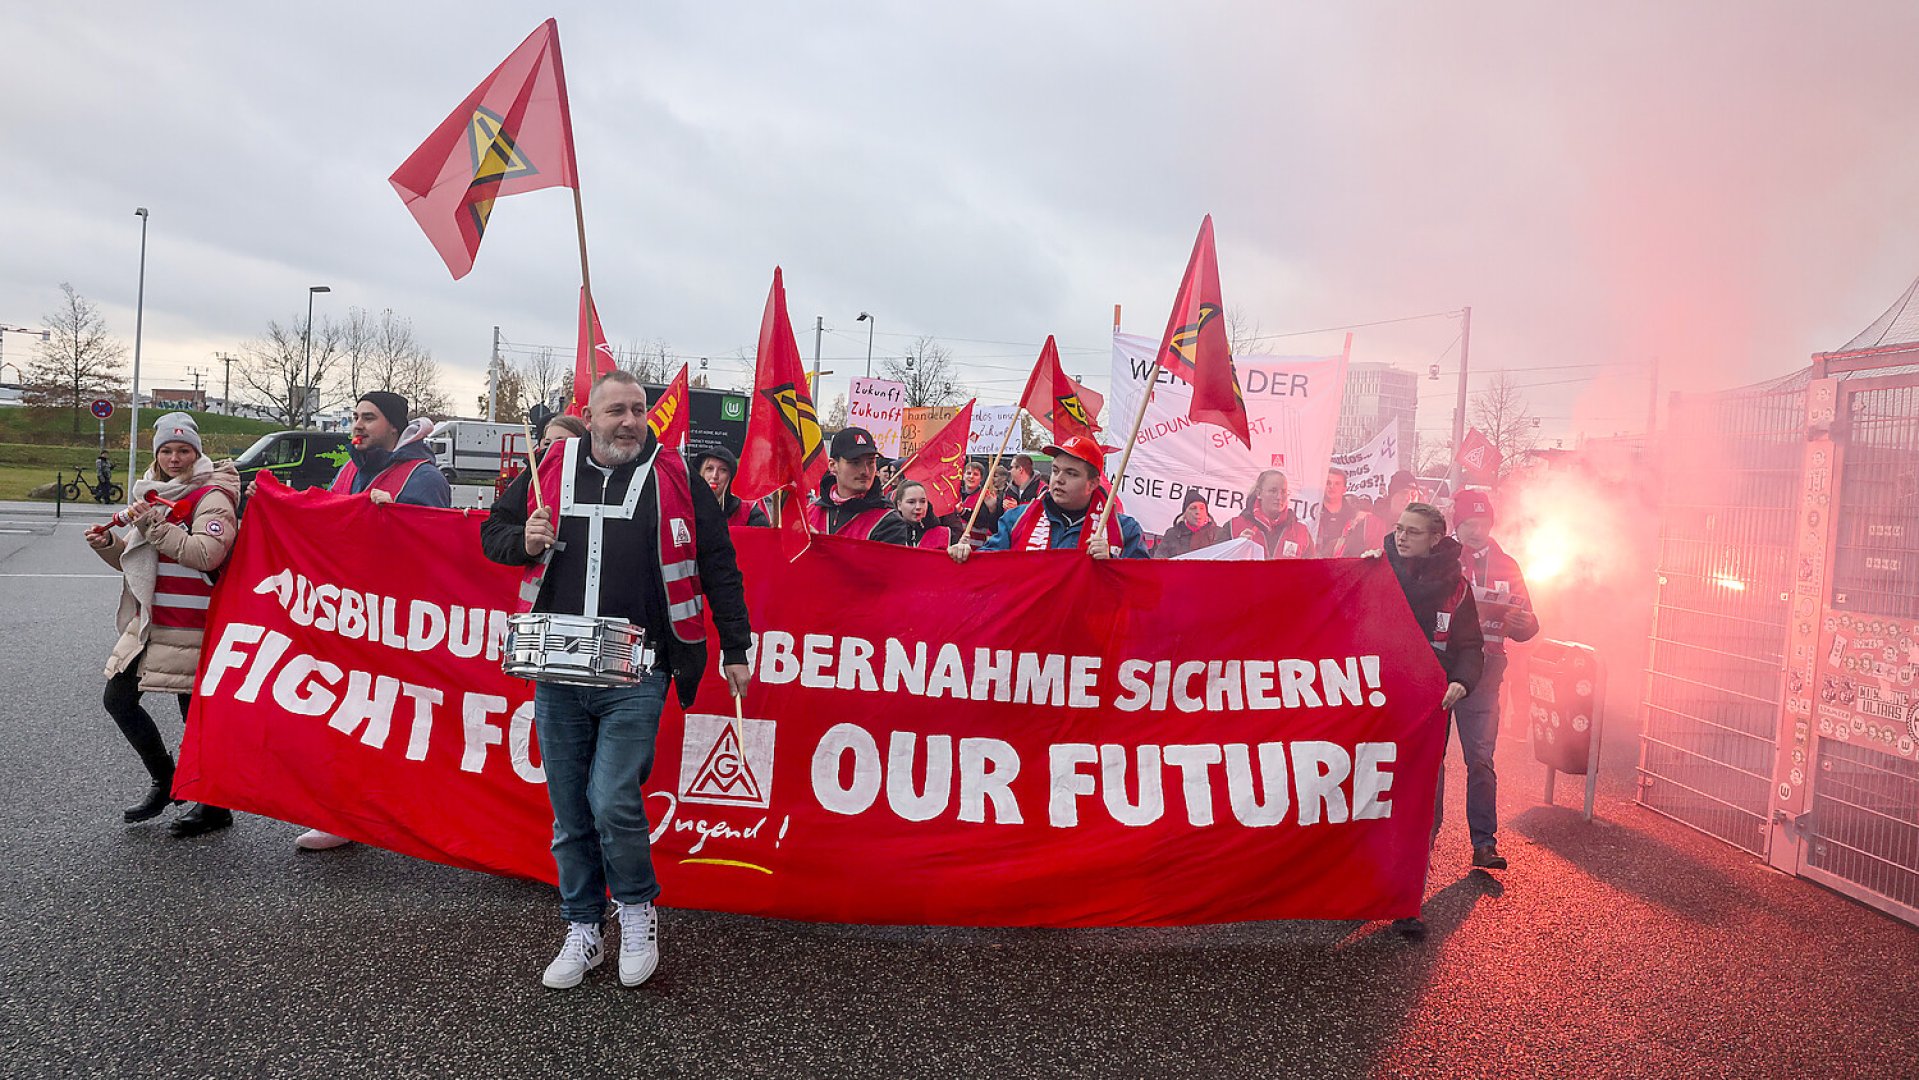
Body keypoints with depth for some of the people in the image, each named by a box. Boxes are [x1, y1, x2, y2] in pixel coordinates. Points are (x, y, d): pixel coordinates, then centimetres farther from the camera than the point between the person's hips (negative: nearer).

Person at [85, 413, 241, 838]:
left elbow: (205, 554, -25)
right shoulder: (152, 493, 16)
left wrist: (154, 524, -24)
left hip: (188, 627, -9)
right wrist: (108, 544, 4)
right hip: (147, 622, 9)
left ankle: (214, 807, 11)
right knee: (118, 698, 13)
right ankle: (164, 782, 28)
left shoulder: (212, 497, -10)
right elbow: (135, 560, 23)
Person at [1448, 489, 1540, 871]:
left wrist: (1524, 623, -9)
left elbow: (1524, 629, 14)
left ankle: (1485, 843, 1)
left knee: (1480, 759, -3)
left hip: (1482, 672, 2)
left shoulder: (1506, 566, 12)